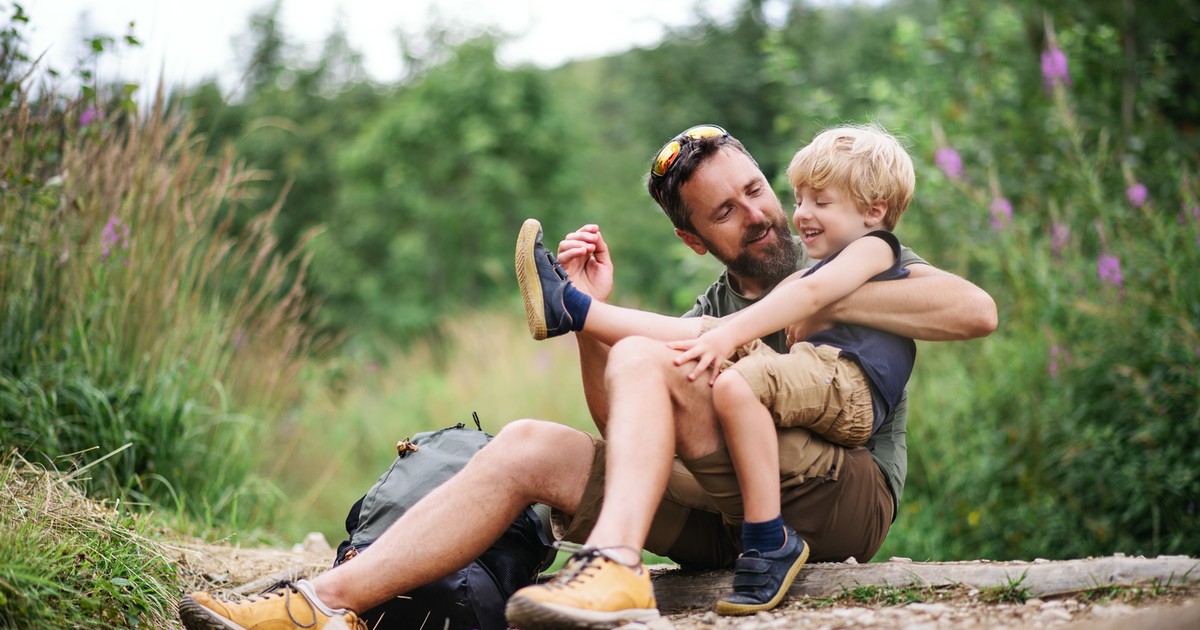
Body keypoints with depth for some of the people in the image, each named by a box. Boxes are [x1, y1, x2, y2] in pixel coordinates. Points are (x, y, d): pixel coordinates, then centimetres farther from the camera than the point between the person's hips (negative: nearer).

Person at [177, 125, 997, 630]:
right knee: (528, 449, -10)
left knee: (644, 356, -23)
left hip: (847, 494, -5)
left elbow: (977, 311, -6)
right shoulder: (708, 317, 22)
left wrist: (823, 302, -9)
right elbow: (624, 429, 12)